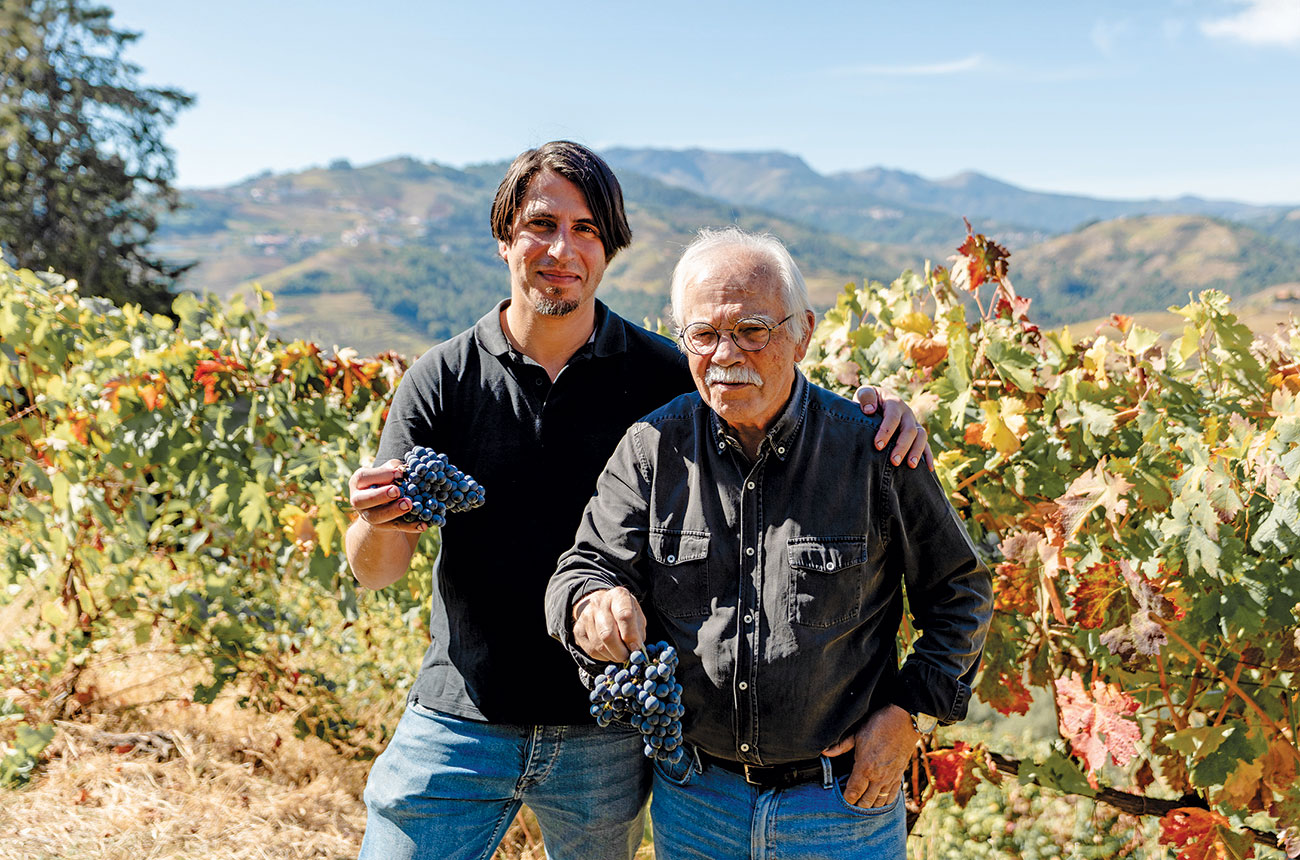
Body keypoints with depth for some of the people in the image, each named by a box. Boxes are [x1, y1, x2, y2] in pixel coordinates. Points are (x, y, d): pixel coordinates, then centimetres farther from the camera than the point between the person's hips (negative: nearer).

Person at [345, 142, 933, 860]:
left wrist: (873, 411, -18)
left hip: (608, 734, 1)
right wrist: (380, 524, -27)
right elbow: (375, 571, -3)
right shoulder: (440, 381, -5)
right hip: (459, 722, 0)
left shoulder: (666, 376, -6)